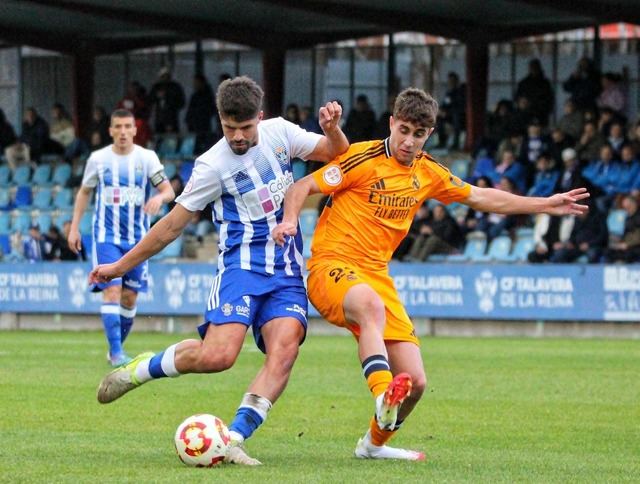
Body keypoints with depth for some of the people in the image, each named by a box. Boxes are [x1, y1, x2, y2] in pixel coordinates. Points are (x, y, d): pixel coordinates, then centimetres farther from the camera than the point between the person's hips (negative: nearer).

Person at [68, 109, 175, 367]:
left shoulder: (146, 158, -1)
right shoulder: (98, 159, 1)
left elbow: (168, 190, -4)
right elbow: (84, 192, 15)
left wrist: (160, 197, -28)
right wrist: (74, 227, 10)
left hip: (137, 238, 1)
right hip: (106, 236, -1)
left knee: (130, 296, 5)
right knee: (112, 290, -15)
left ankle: (117, 348, 22)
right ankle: (116, 352, -16)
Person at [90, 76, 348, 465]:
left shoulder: (279, 132, 6)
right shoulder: (213, 166, -7)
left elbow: (336, 154, 16)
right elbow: (173, 225, 0)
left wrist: (332, 129, -8)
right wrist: (120, 267, 3)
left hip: (288, 272, 4)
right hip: (242, 267, -4)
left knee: (284, 351, -21)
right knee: (217, 355, -23)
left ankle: (235, 439, -22)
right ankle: (141, 369, 4)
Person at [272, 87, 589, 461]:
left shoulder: (428, 174, 11)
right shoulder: (364, 159, -8)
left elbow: (482, 197, 23)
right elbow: (303, 187, -9)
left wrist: (545, 205, 22)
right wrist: (290, 221, -29)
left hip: (377, 274, 6)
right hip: (331, 265, -6)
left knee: (415, 382, 0)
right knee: (372, 306, -43)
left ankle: (376, 443, 27)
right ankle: (384, 397, -59)